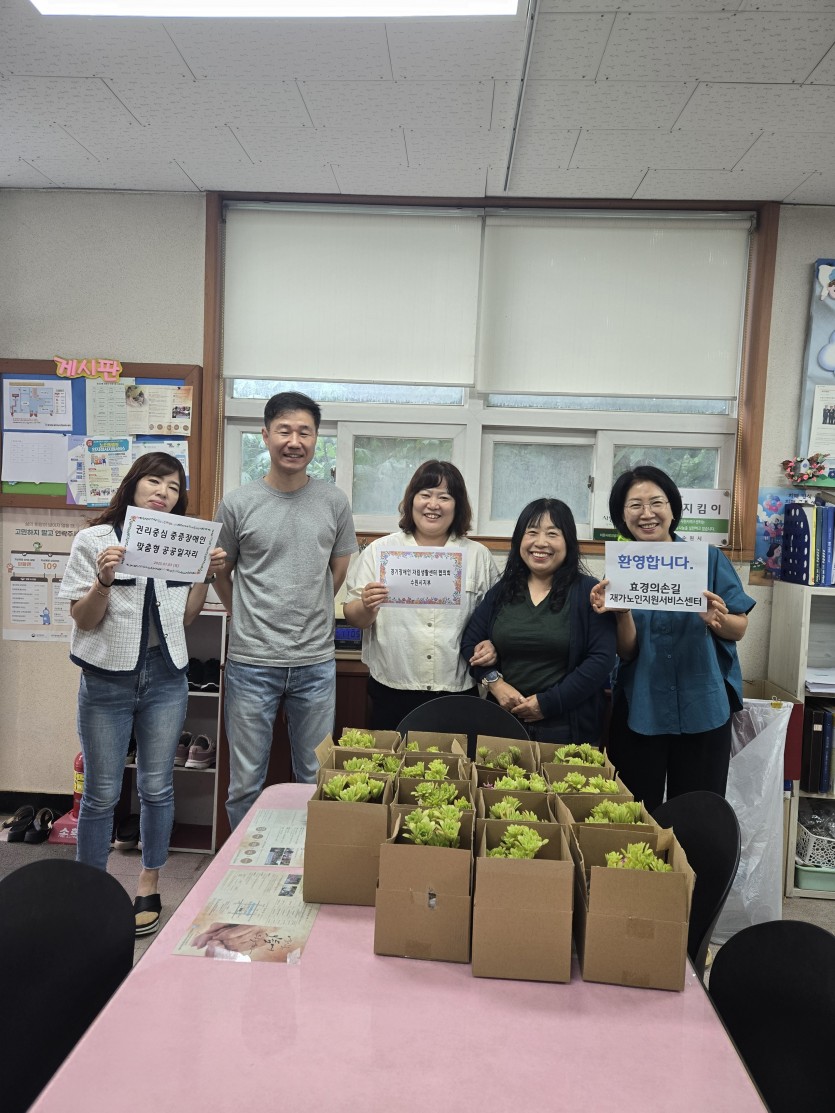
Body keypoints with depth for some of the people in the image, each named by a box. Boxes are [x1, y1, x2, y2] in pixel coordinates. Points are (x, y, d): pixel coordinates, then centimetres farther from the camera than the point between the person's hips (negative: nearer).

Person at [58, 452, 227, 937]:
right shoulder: (95, 540, -5)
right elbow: (83, 620, -6)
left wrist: (208, 576, -4)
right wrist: (104, 580, -24)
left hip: (165, 677, 3)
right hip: (107, 679, -3)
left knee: (157, 787, 10)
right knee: (102, 793, 6)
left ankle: (150, 884, 27)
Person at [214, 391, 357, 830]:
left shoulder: (334, 502, 2)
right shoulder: (238, 504, -3)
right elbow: (220, 573, 9)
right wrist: (248, 619, 8)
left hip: (316, 663, 2)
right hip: (251, 662, -1)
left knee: (316, 778, 14)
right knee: (245, 784, 11)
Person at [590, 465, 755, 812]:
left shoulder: (708, 558, -3)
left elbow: (739, 628, 1)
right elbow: (626, 653, -5)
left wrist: (717, 620, -20)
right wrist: (621, 614, -24)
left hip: (703, 708, 0)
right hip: (639, 711, 1)